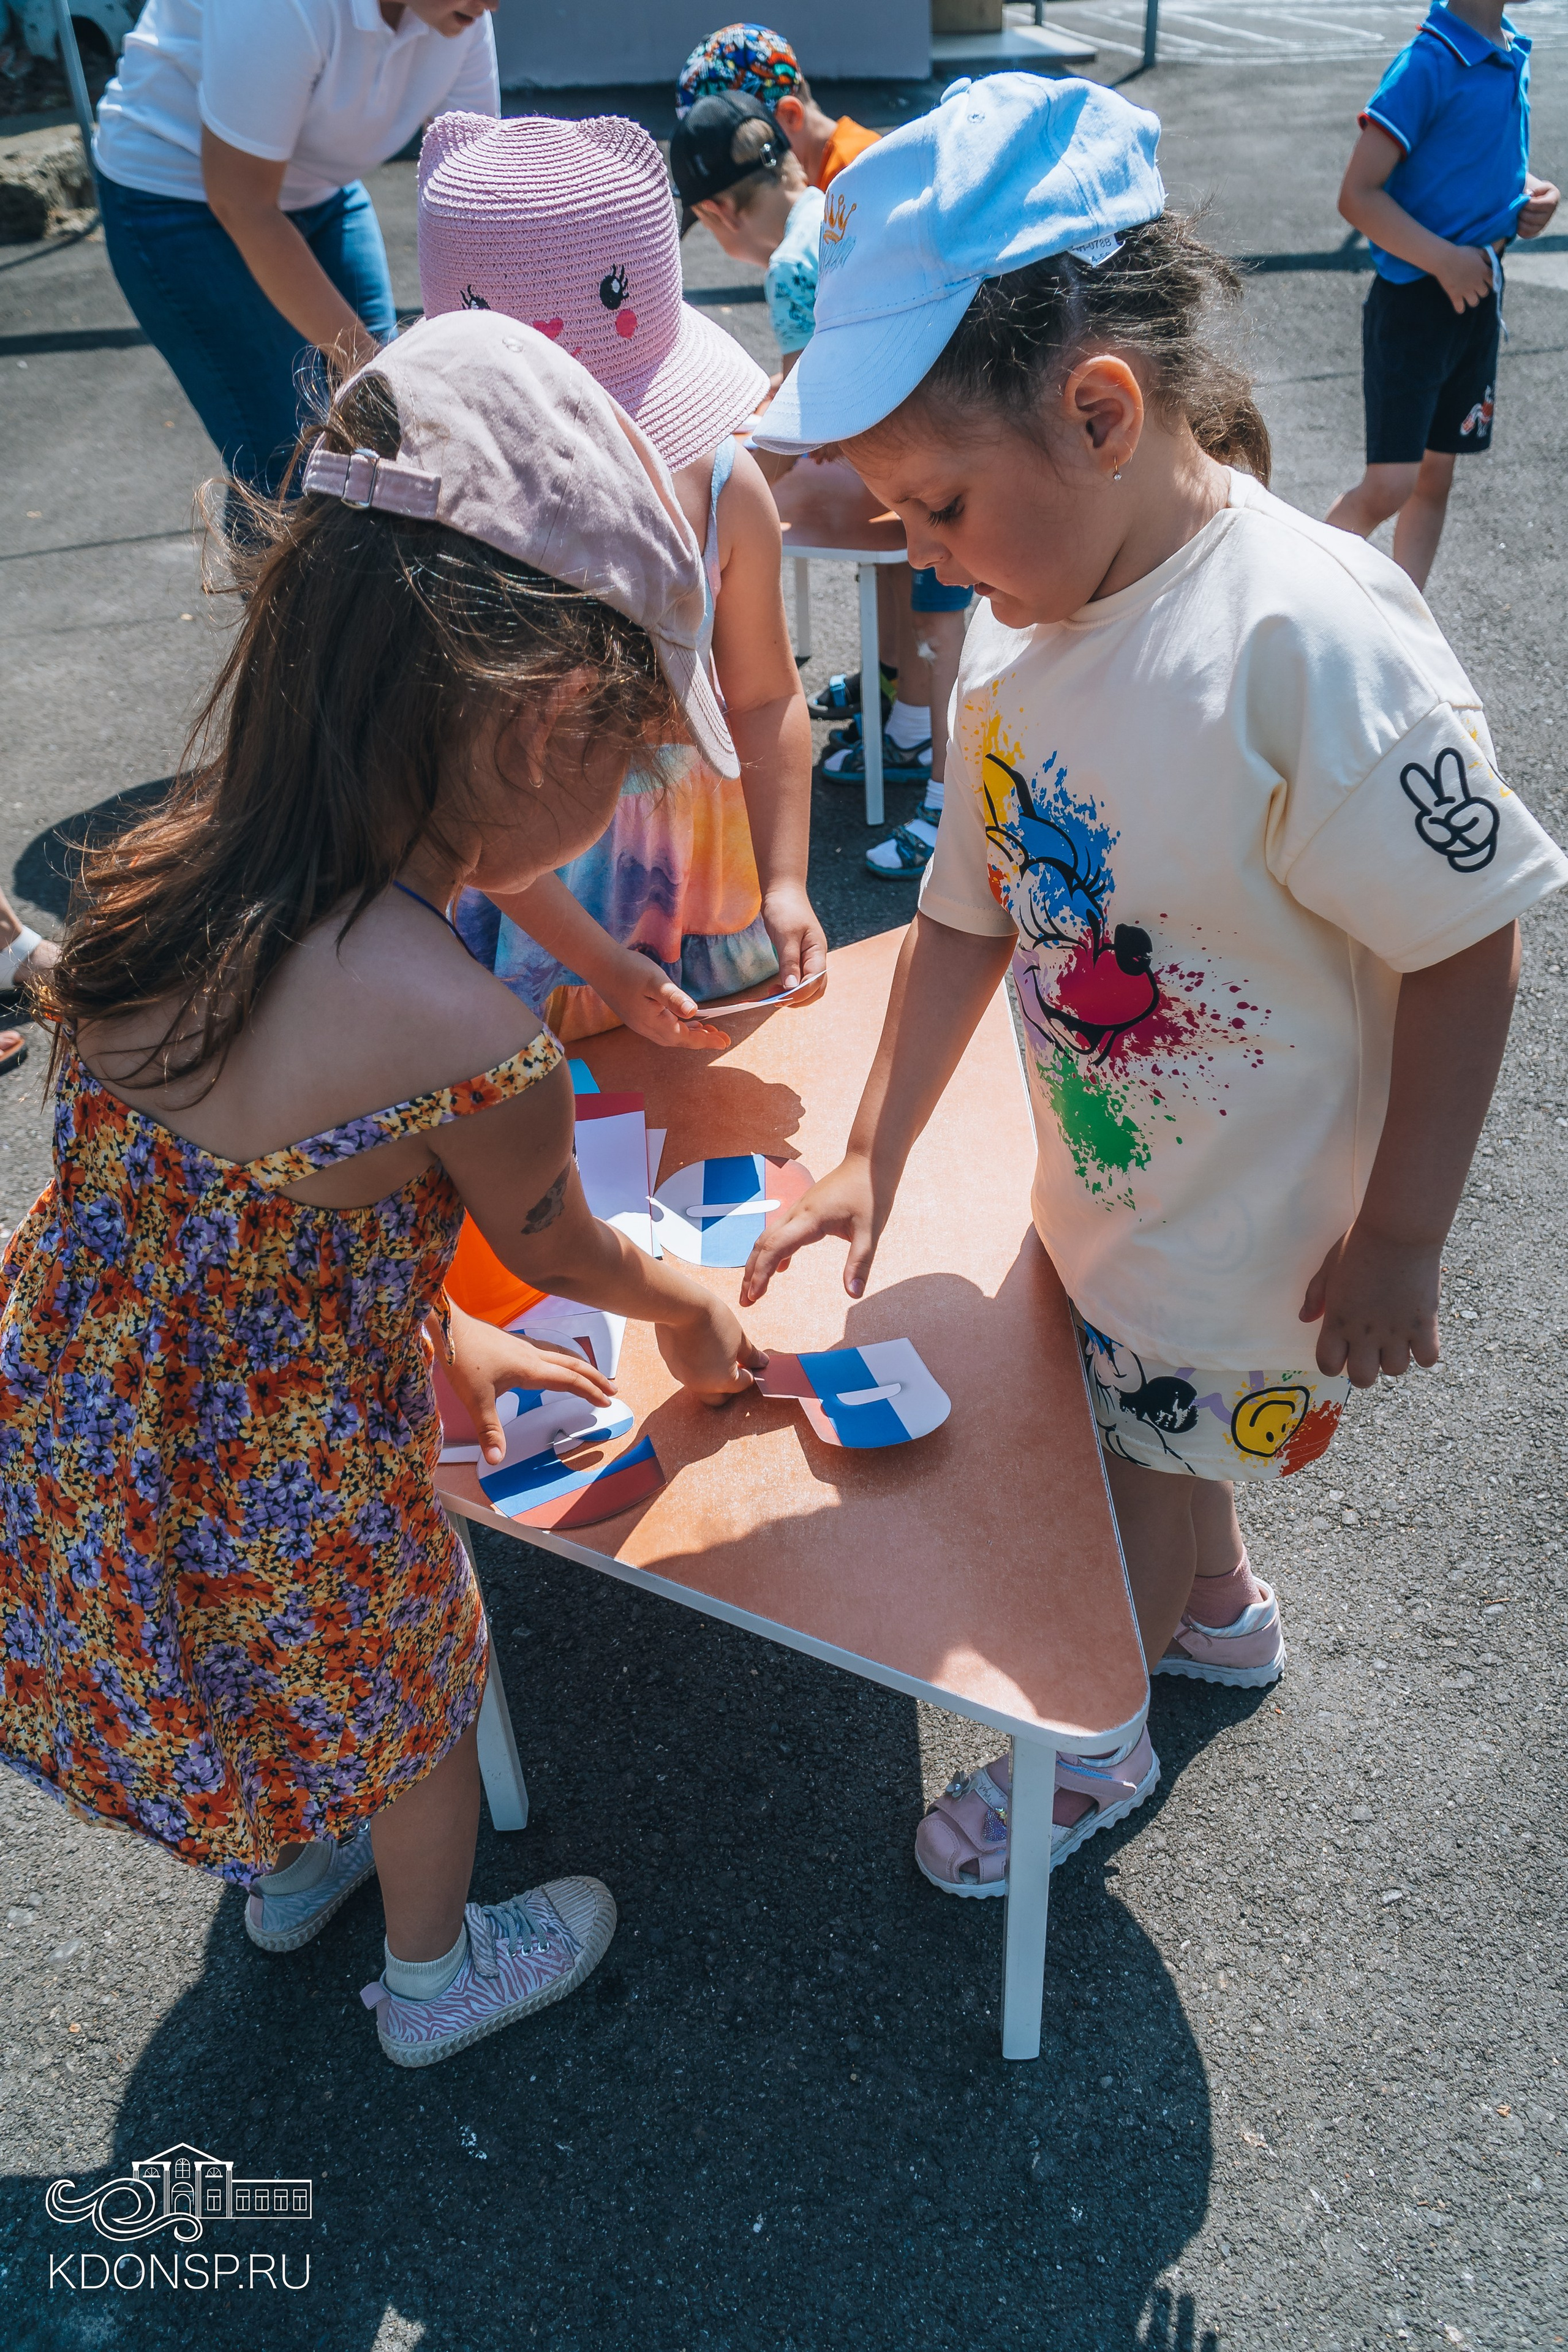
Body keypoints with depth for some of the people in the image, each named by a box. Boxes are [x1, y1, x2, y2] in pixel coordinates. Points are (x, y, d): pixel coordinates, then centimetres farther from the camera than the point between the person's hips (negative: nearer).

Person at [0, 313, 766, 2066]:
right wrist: (689, 1313, 12)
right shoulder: (473, 1048, -32)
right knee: (408, 1713, 27)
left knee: (261, 1694, 36)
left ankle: (290, 1874, 67)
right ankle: (439, 1974, 57)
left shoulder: (164, 874, -12)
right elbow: (546, 1244, -10)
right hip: (280, 1509, -6)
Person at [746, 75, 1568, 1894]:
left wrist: (1399, 1238, -17)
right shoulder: (1022, 636, -7)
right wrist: (871, 1157, 0)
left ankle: (1095, 1747, 45)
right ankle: (1219, 1616, 60)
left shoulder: (1309, 639, -31)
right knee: (1155, 1436, 28)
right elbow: (971, 911, 0)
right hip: (1102, 1183, 7)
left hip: (1262, 1233, -6)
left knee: (1149, 1466, 15)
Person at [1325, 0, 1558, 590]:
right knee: (1389, 488, -11)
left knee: (1435, 477, 11)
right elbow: (1358, 195, -19)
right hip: (1415, 298, -8)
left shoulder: (1514, 55, 9)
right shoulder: (1428, 64, -16)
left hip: (1478, 294, 8)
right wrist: (1445, 260, -21)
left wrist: (1535, 192, 3)